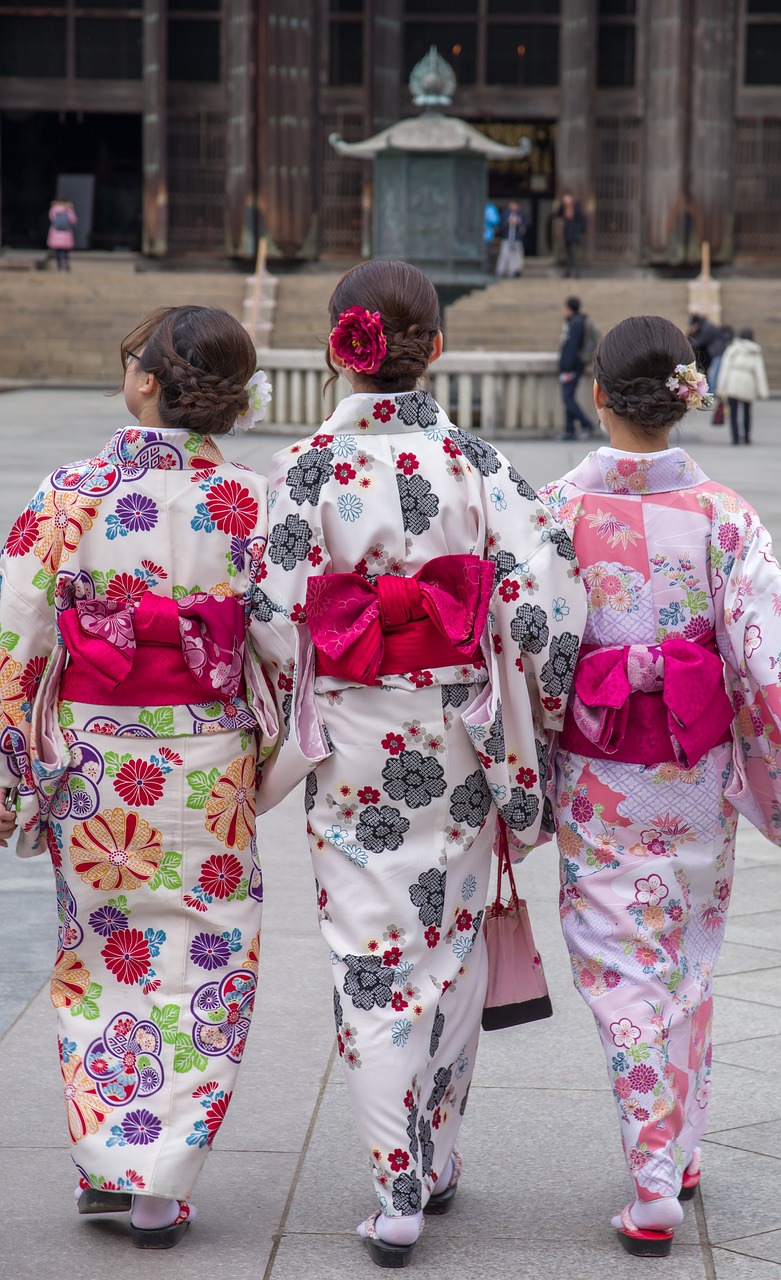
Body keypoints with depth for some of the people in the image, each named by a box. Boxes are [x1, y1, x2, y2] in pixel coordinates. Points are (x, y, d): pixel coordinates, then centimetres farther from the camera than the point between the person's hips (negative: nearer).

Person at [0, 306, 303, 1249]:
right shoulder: (250, 507, -8)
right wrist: (261, 756, 14)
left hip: (91, 766, 0)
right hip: (205, 770, 0)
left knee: (100, 957, 17)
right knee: (199, 961, 11)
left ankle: (105, 1163, 23)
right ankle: (160, 1181, 10)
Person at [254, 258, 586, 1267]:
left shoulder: (304, 469, -9)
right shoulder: (477, 462, -4)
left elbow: (276, 622, -10)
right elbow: (547, 596, -10)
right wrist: (530, 726, 2)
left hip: (354, 742, -2)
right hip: (456, 738, 2)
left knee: (369, 957, 3)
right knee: (451, 940, 17)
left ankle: (397, 1191, 2)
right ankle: (437, 1156, 29)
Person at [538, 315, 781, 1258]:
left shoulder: (556, 509, -9)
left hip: (596, 770, -2)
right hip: (700, 765, 2)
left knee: (621, 968, 4)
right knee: (690, 959, 19)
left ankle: (653, 1192, 0)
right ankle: (683, 1152, 32)